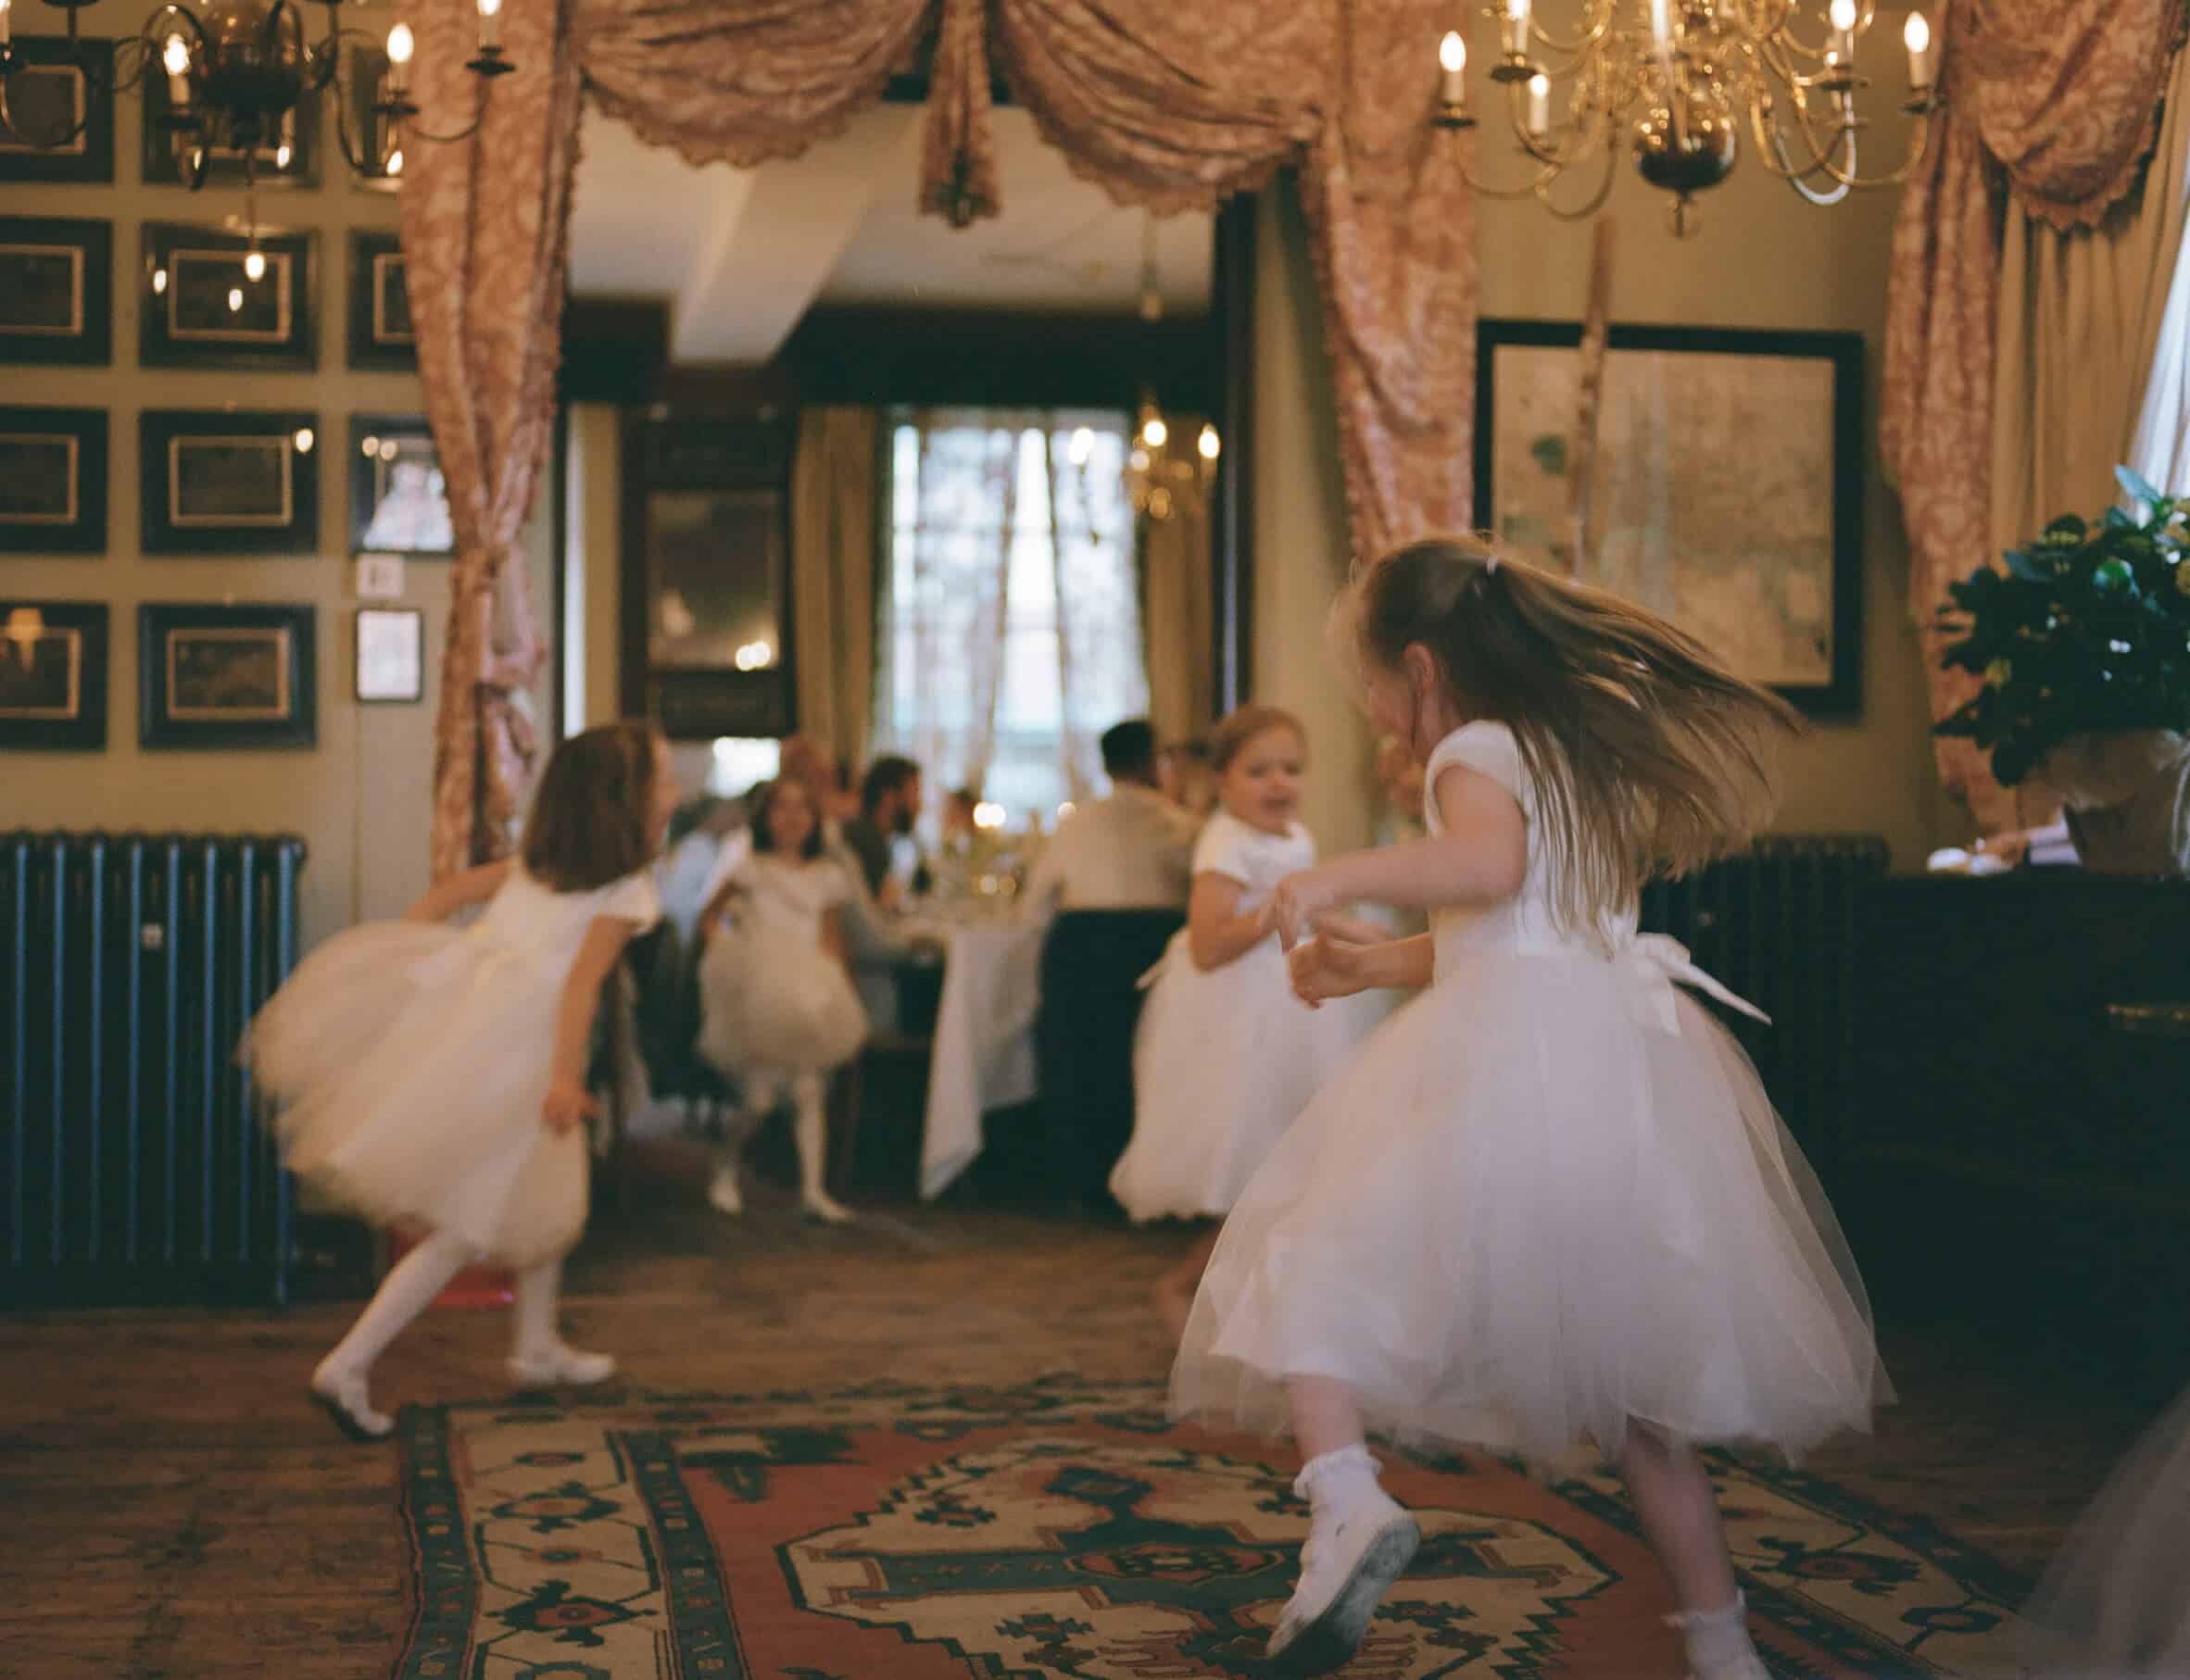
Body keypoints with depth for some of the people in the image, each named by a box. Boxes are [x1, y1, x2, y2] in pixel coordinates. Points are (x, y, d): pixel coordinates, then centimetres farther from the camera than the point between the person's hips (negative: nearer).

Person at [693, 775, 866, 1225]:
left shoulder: (827, 876, 9)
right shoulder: (752, 870, 1)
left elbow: (832, 940, 12)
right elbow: (709, 916, 6)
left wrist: (839, 992, 4)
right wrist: (723, 958, -6)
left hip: (811, 998, 3)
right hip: (760, 994, -3)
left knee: (810, 1091, -3)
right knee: (759, 1096, -4)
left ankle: (813, 1188, 1)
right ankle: (725, 1174, 18)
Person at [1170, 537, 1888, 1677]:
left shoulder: (1473, 752, -2)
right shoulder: (1585, 752, 24)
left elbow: (1489, 863, -26)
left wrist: (1339, 878, -20)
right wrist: (1364, 966, 37)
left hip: (1502, 1063, -8)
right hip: (1631, 1063, 8)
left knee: (1311, 1267, -1)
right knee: (1628, 1369, 18)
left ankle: (1345, 1497, -25)